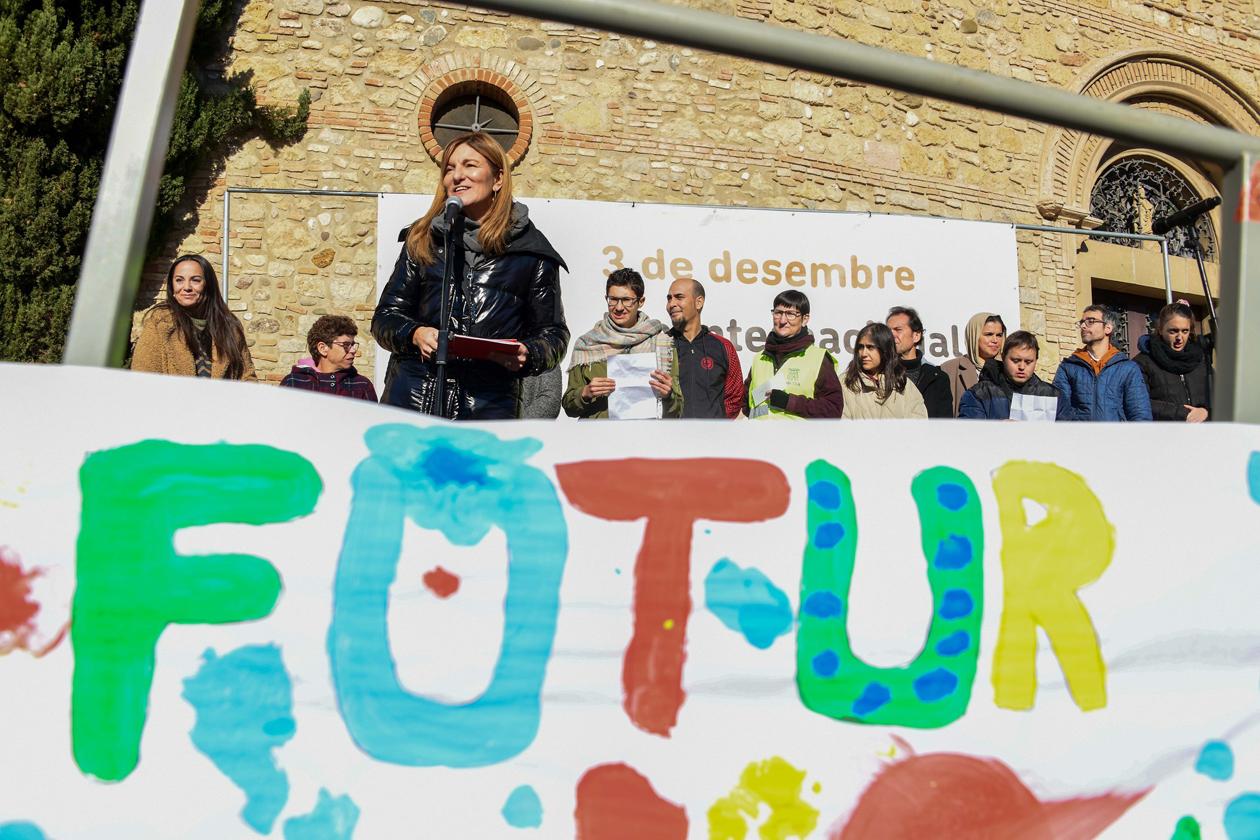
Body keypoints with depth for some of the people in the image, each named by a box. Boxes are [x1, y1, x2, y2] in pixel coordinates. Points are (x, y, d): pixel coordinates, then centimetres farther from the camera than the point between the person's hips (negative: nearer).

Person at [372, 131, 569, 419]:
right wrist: (415, 334, -6)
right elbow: (385, 316, 16)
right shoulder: (422, 239, 14)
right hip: (412, 396, 2)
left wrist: (526, 355, -10)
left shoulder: (530, 250, 8)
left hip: (488, 406, -1)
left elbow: (553, 334, 12)